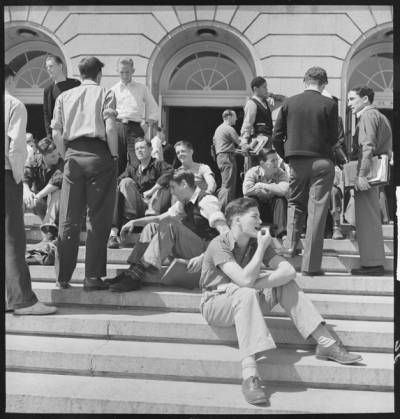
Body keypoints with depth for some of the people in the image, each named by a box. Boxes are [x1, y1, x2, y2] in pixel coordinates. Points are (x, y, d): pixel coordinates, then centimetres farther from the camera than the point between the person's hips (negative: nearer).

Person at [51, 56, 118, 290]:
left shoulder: (64, 97, 15)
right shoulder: (105, 94, 5)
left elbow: (56, 133, 7)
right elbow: (110, 128, -8)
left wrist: (67, 156, 16)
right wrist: (114, 156, 0)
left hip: (73, 155, 4)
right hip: (98, 155, -3)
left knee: (69, 219, 7)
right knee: (99, 219, 1)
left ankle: (63, 277, 11)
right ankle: (92, 278, 1)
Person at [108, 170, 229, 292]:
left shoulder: (207, 201, -14)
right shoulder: (185, 203, 13)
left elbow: (225, 233, -25)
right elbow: (161, 218, 20)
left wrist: (203, 256, -36)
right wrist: (134, 222, 9)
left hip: (205, 248, -9)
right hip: (189, 248, 9)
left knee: (169, 224, -27)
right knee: (152, 227, 4)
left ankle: (136, 276, -29)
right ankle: (132, 271, -8)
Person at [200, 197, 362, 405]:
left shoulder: (257, 242, -1)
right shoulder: (219, 245, -20)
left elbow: (289, 271, -14)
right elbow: (245, 280, -33)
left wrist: (255, 284, -26)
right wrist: (262, 247, -25)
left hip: (245, 301, 6)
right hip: (215, 304, -6)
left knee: (286, 283, -14)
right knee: (246, 294, -38)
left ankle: (325, 342, -16)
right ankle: (249, 375, -47)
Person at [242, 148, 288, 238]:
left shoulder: (281, 173, -9)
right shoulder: (252, 172, -12)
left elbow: (284, 190, -32)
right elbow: (246, 191, -32)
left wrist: (262, 185, -24)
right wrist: (273, 189, -22)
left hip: (273, 210, 1)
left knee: (281, 200, -27)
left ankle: (281, 233, -27)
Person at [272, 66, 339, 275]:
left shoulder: (289, 103, 2)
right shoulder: (329, 105, -4)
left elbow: (276, 137, 2)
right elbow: (333, 138, 0)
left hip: (296, 162, 2)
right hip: (322, 162, -2)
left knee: (295, 203, 23)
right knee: (317, 211, 1)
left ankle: (291, 245, 10)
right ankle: (310, 265, 3)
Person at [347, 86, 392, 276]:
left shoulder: (368, 115, -7)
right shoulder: (379, 115, 22)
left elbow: (368, 147, -19)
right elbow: (386, 148, 21)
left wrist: (362, 174, -24)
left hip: (368, 171, -10)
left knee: (367, 218, -7)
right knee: (371, 218, 13)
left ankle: (372, 263, -4)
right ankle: (375, 261, 18)